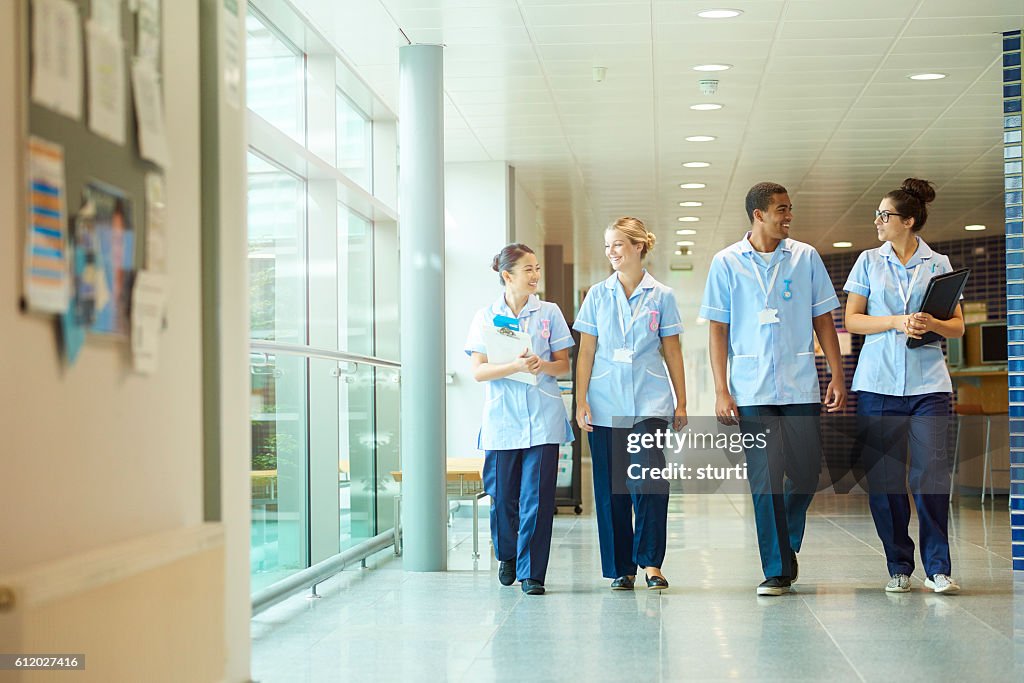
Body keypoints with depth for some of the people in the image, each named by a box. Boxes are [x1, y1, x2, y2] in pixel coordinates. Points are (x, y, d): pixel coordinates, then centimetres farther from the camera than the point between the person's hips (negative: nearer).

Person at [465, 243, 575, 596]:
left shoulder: (549, 312, 6)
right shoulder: (486, 316, 5)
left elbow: (563, 364, 8)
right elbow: (478, 371, -1)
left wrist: (541, 365, -14)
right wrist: (517, 366, -17)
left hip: (542, 418, 0)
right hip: (501, 418, 0)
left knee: (538, 497, -5)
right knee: (502, 495, 5)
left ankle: (531, 572, 2)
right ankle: (507, 555, 31)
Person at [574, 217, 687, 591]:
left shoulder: (661, 296, 6)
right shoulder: (598, 295, 8)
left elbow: (672, 352, 9)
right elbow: (586, 352, 7)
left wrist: (681, 402, 8)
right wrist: (581, 401, 0)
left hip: (649, 401, -1)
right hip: (605, 403, 2)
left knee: (649, 475, -17)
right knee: (610, 486, 3)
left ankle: (650, 560, -6)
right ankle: (620, 568, 12)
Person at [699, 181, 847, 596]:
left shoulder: (805, 257, 8)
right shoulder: (727, 263, 3)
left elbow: (823, 320, 10)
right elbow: (718, 330, 3)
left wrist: (837, 375, 3)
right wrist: (721, 391, -3)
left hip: (801, 387, 2)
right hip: (752, 390, -2)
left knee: (806, 474, 3)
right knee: (765, 480, -4)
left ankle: (788, 544, 29)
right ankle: (776, 570, 4)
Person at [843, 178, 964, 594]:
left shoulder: (939, 264, 8)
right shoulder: (869, 262, 10)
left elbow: (958, 326, 7)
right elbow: (852, 320, 6)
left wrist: (932, 324, -14)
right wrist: (897, 322, -10)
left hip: (928, 383, -1)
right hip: (878, 383, 1)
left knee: (931, 473, -9)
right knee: (884, 478, 1)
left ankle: (937, 569, -1)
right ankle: (899, 568, 11)